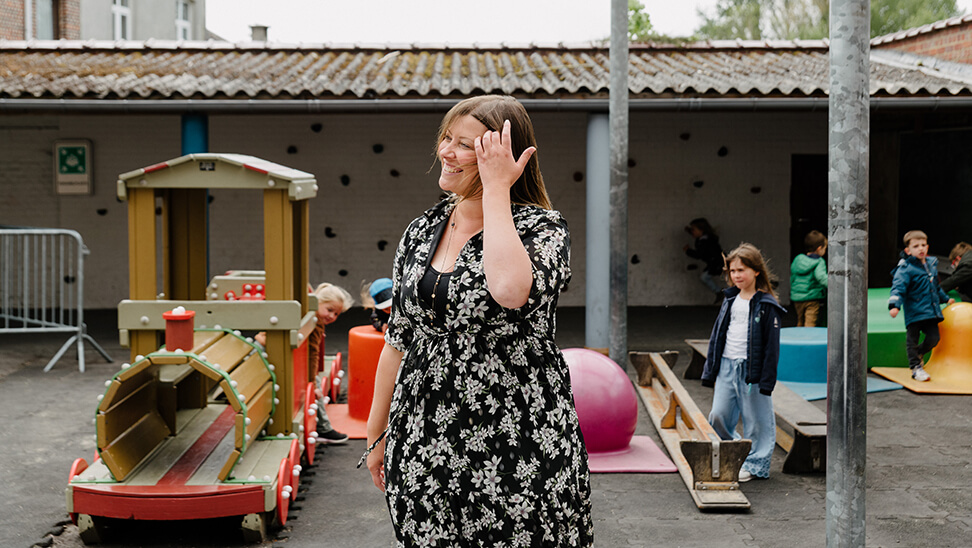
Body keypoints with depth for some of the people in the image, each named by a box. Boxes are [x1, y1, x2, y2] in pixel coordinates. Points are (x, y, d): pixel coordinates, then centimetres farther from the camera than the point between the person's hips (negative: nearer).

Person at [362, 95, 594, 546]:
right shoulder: (423, 230, 8)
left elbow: (509, 289, -31)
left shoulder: (543, 228, -8)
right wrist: (377, 432, 15)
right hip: (424, 442, 5)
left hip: (517, 449, -5)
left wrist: (496, 189, -20)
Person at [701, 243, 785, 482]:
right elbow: (717, 335, 16)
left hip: (751, 369, -6)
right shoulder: (730, 300, 11)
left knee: (756, 420, 3)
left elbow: (772, 344, -8)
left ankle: (755, 464, 18)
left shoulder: (766, 305, -7)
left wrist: (767, 379, -12)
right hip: (726, 366, 6)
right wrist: (709, 370, 14)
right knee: (717, 418, 4)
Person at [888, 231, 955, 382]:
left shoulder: (932, 264, 12)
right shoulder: (905, 269, -12)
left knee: (933, 338, 5)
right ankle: (916, 367, 11)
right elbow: (898, 288, -20)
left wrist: (945, 298, 37)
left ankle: (917, 354, 32)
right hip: (914, 312, -6)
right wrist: (894, 305, -33)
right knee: (912, 339, 0)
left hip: (931, 312, 6)